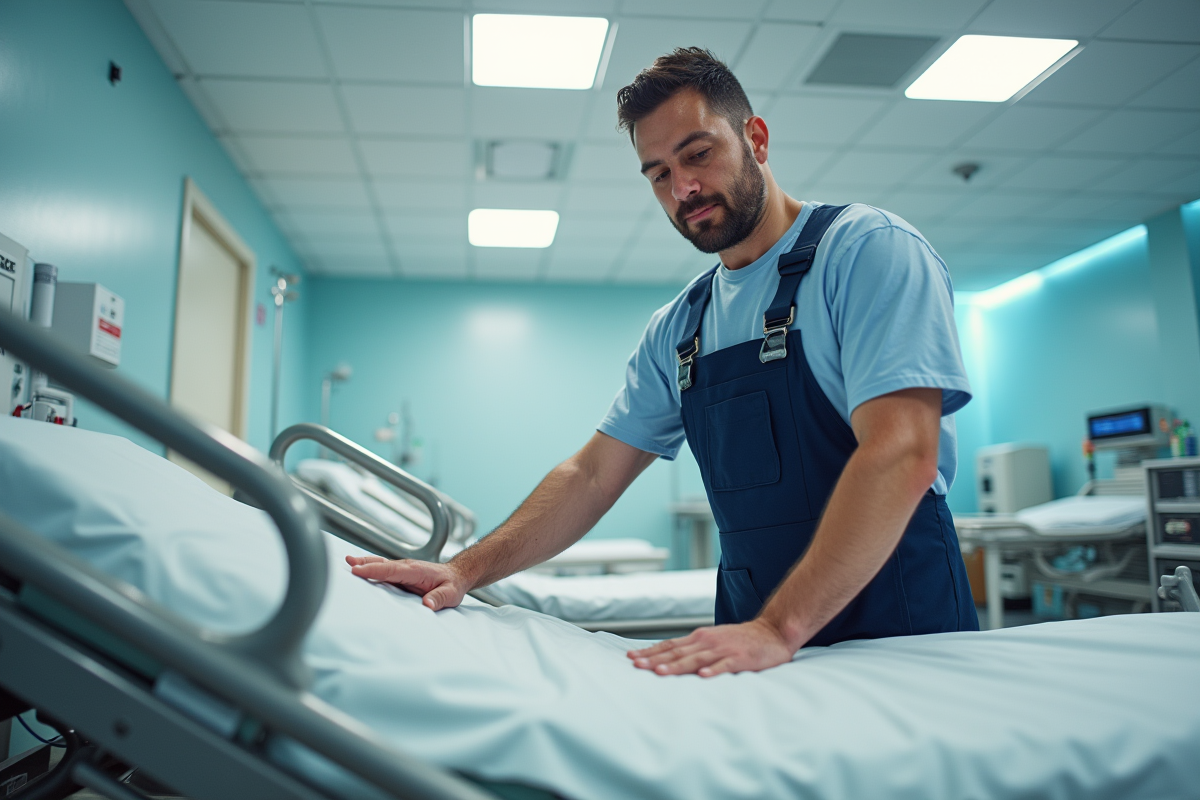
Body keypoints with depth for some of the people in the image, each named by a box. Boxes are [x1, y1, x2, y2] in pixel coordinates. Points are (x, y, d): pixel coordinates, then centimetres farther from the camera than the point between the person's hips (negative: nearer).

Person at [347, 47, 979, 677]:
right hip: (764, 636, 4)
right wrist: (466, 570, -1)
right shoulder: (676, 330, 9)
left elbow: (901, 457, -20)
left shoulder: (869, 250, -9)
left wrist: (779, 627, -27)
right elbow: (592, 475, 9)